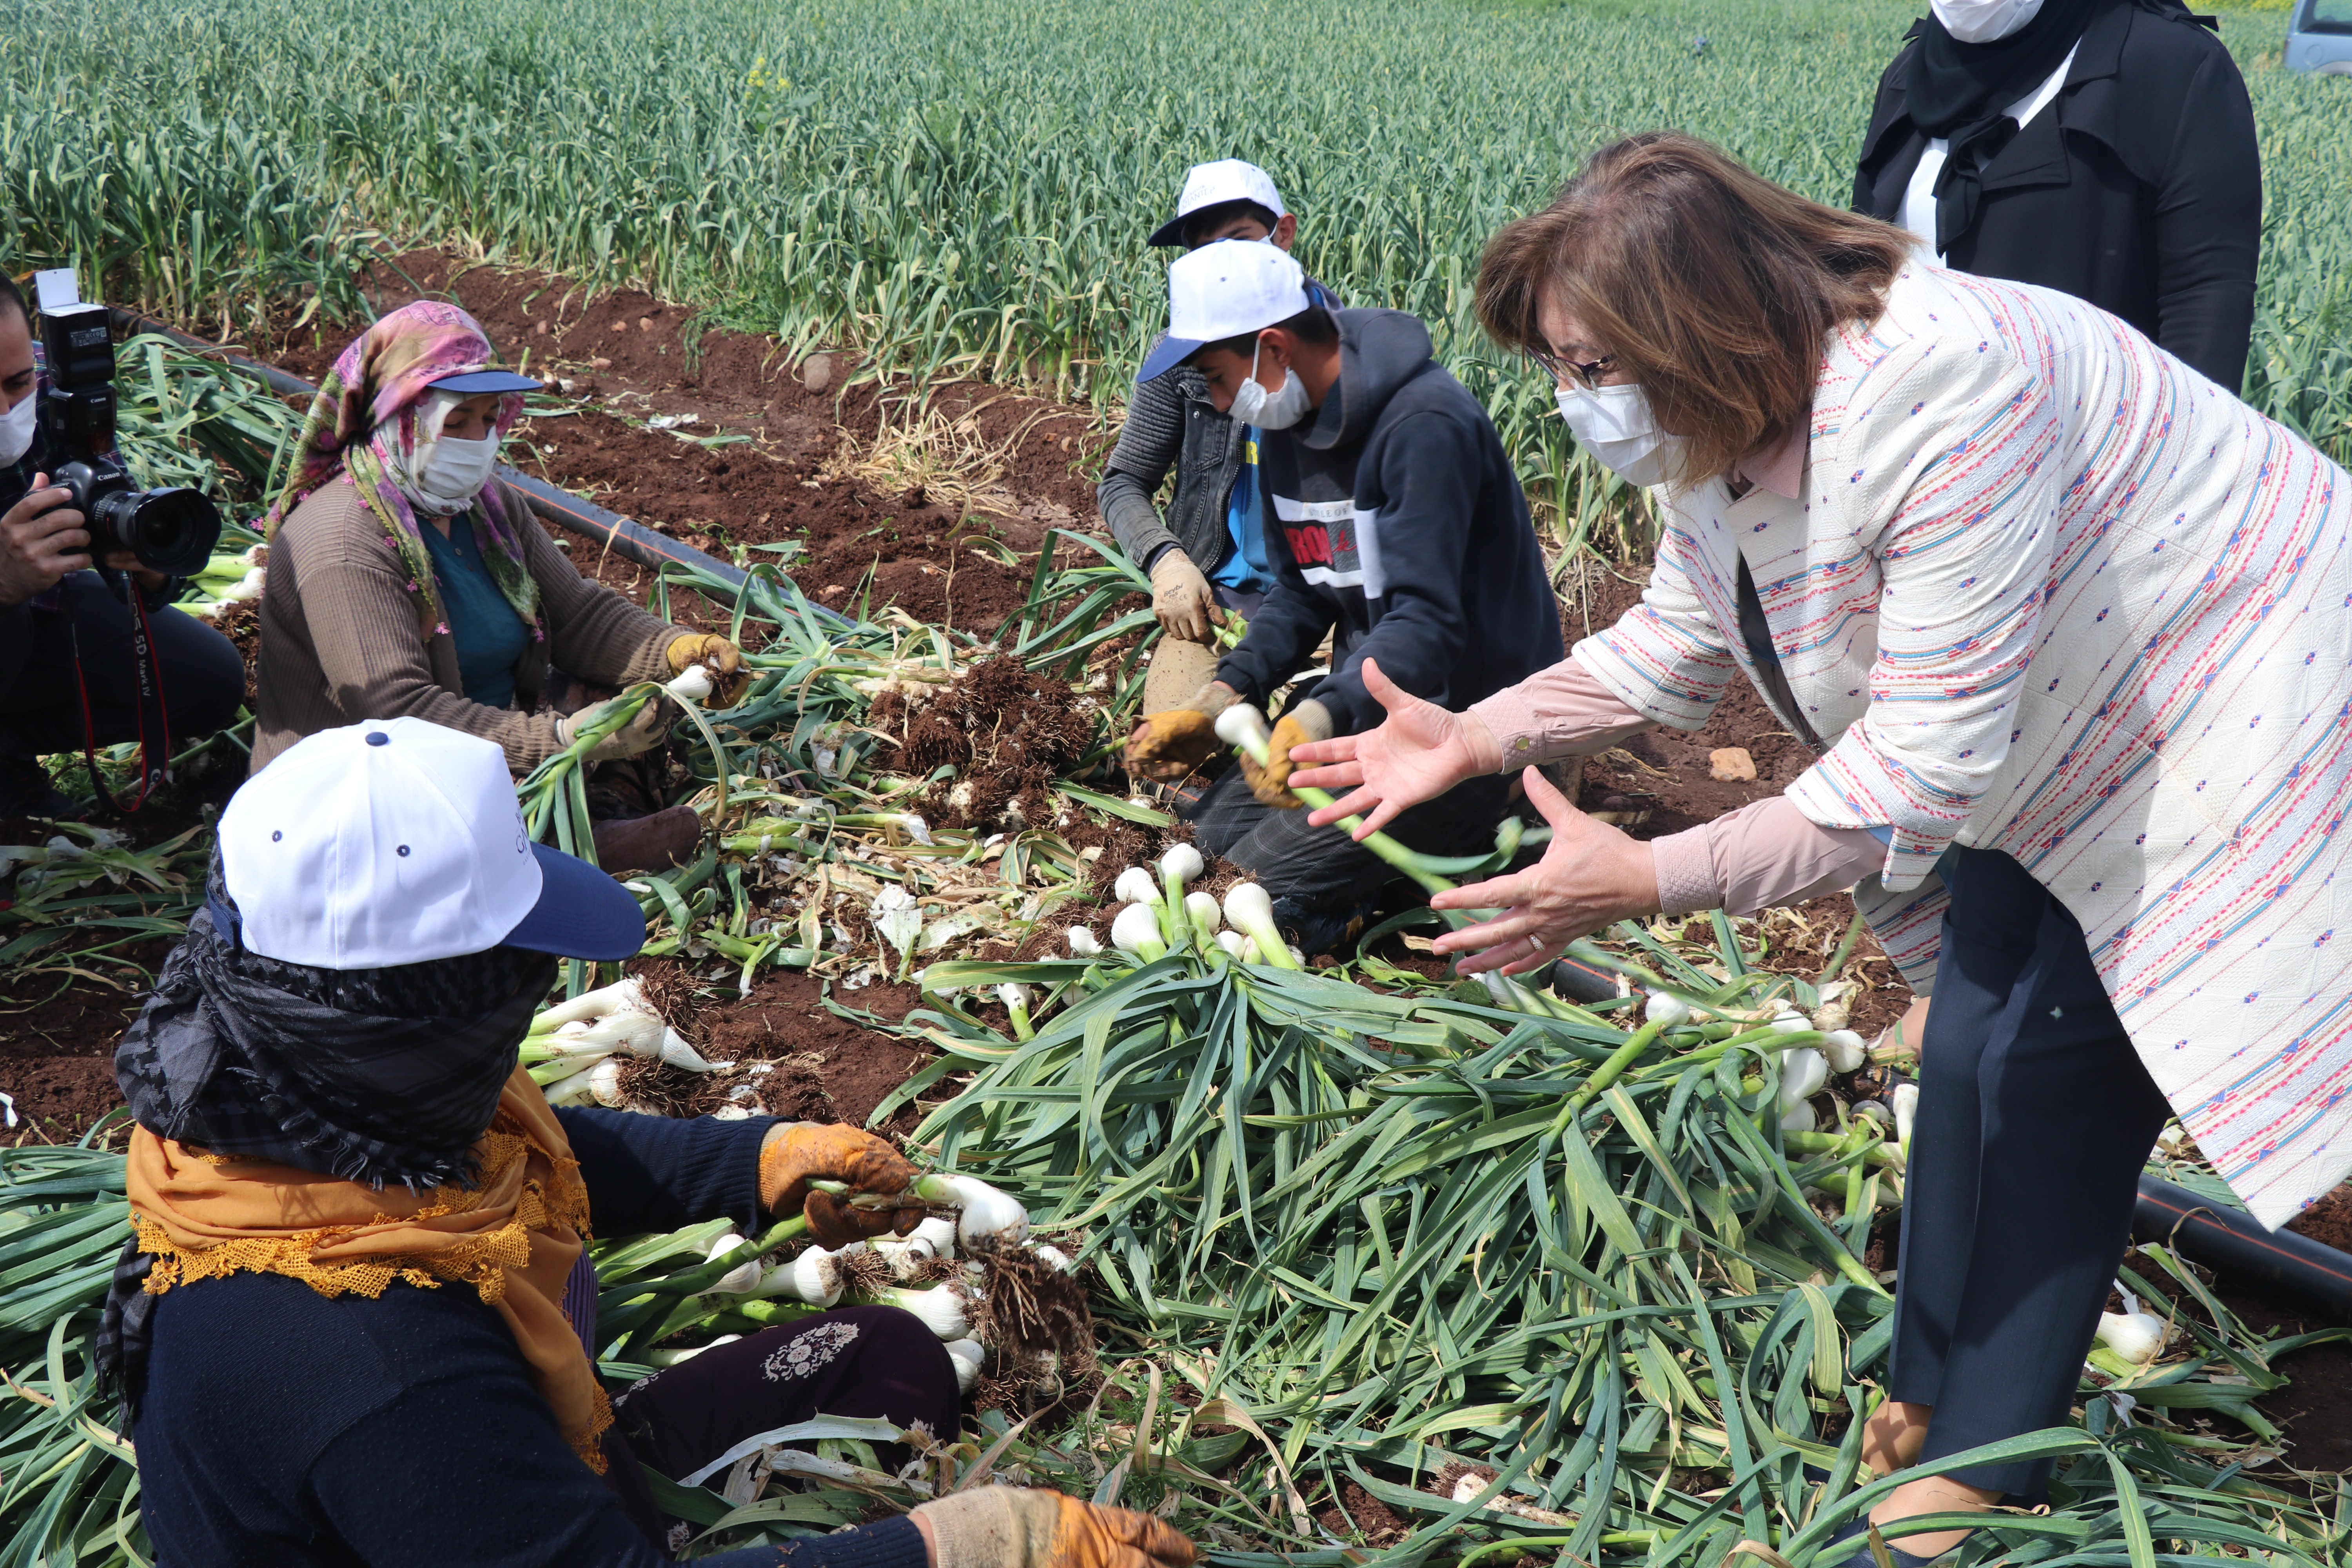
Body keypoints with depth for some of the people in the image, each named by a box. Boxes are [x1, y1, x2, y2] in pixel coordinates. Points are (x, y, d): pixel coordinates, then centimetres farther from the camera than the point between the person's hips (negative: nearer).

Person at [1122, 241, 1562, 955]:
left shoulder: (1425, 426, -24)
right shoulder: (1288, 422, 5)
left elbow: (1427, 622, -29)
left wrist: (1321, 718, -43)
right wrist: (1218, 700, -3)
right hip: (1365, 692, 9)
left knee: (1263, 883, -17)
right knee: (1214, 830, 4)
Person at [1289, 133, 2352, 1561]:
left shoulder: (1940, 393, -35)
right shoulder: (1730, 428, -6)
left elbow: (1930, 755, -35)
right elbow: (1682, 643, 9)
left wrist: (1650, 880, -35)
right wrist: (1474, 738, -4)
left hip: (2236, 729, -8)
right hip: (2059, 760, 8)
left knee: (2045, 1059, -8)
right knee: (1991, 1042, 7)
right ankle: (1959, 1422, 20)